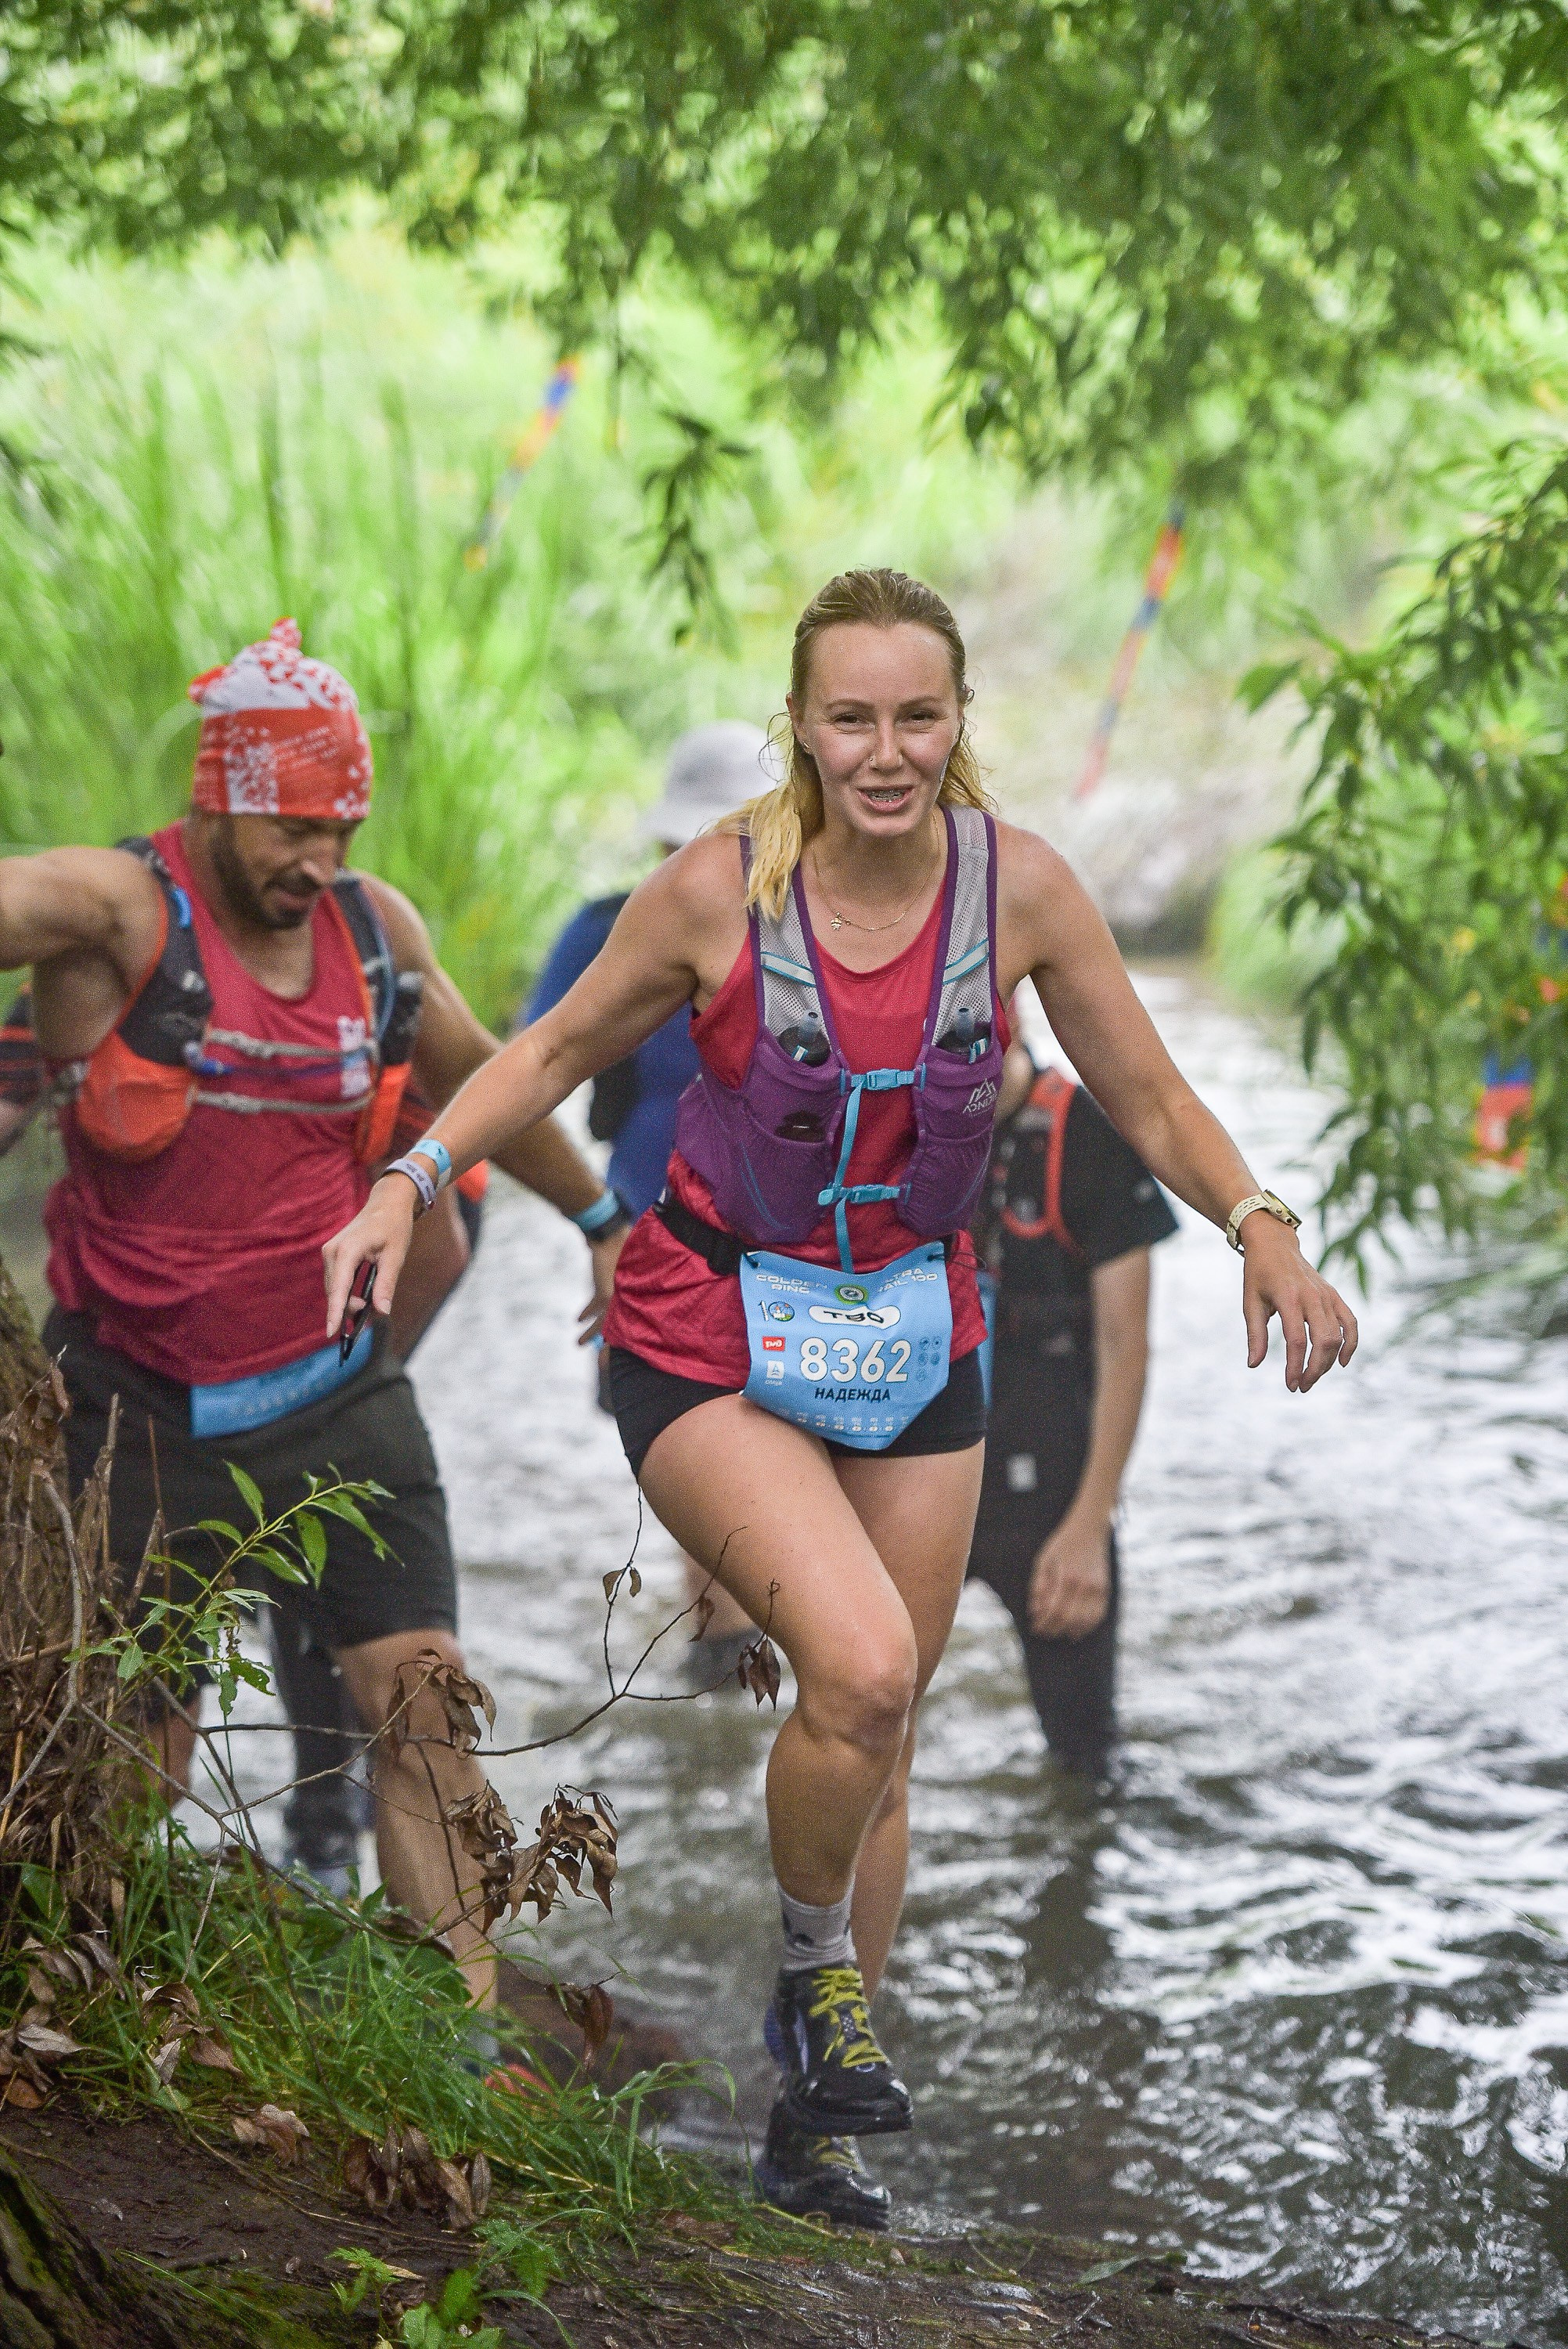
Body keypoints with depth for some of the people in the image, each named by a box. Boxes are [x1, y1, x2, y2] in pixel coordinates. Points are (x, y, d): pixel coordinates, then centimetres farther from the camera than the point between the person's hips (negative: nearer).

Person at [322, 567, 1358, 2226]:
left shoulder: (1018, 886, -8)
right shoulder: (719, 888, -14)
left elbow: (1148, 1101, 2)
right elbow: (560, 1051, 3)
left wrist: (1260, 1230, -14)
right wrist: (412, 1179, -10)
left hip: (915, 1341, 4)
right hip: (714, 1341, -3)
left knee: (880, 1731, 8)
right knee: (862, 1666, -25)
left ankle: (814, 2124, 26)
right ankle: (816, 1970, 5)